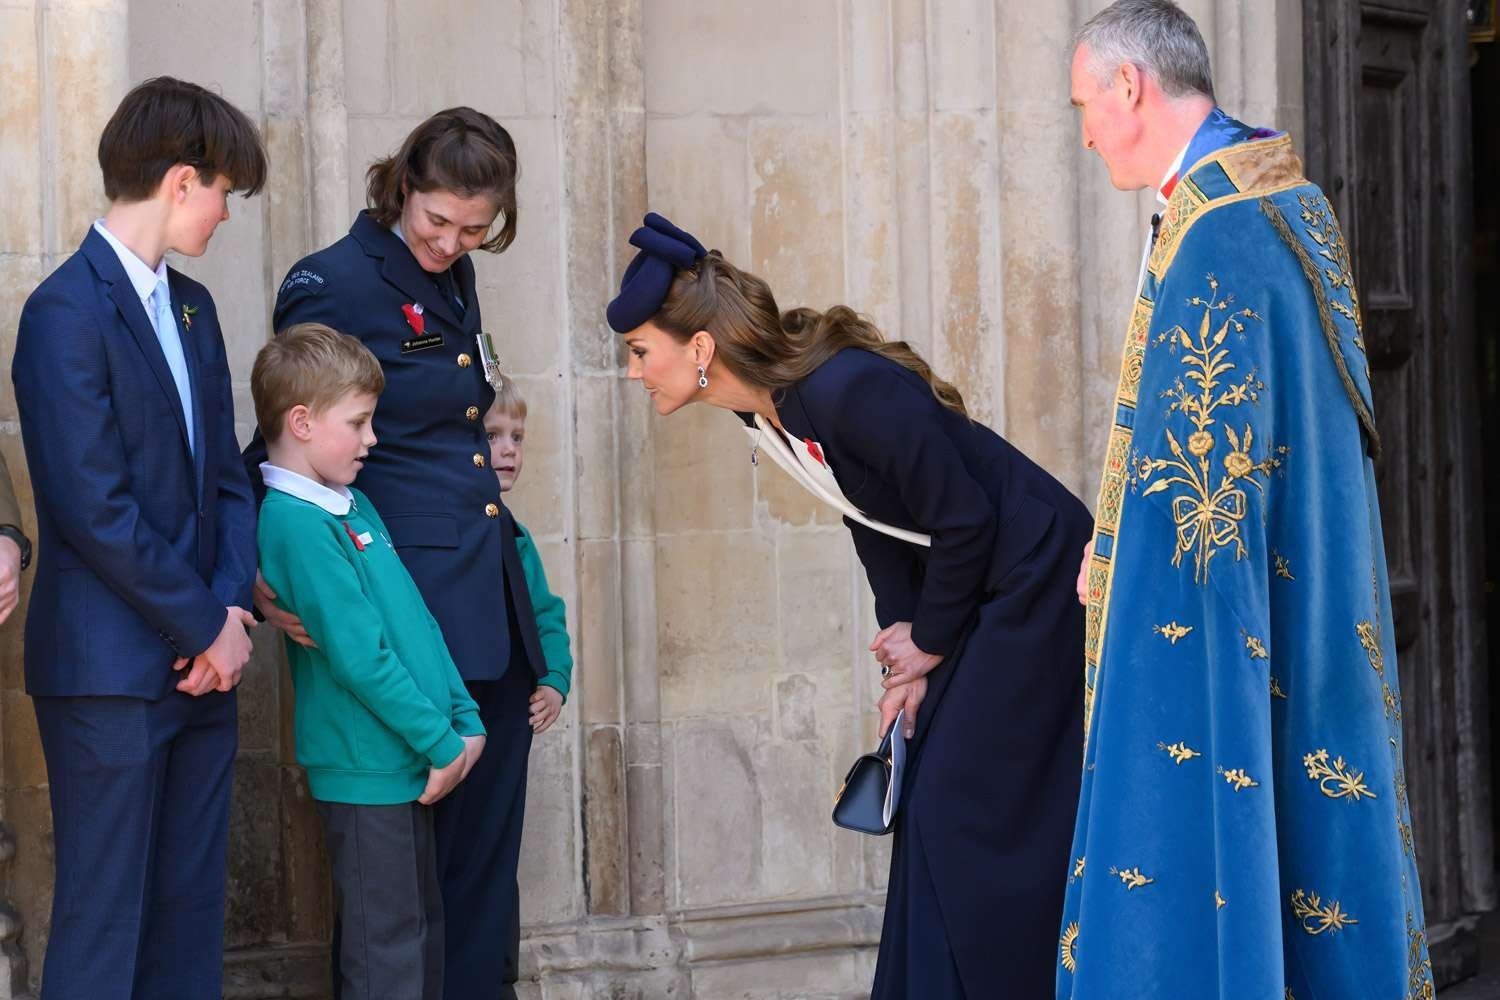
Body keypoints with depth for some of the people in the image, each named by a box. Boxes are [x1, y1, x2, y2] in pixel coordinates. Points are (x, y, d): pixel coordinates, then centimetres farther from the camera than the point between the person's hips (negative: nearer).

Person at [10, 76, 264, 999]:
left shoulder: (192, 306, 15)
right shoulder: (67, 310, -12)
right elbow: (94, 508, -17)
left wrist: (232, 606, -1)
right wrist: (208, 627, -11)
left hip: (201, 659, 8)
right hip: (111, 670, -8)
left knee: (191, 918, 10)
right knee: (102, 923, -2)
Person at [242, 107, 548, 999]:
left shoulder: (455, 277, 14)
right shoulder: (334, 283, -8)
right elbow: (283, 448, -7)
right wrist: (265, 579, -16)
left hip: (491, 603, 8)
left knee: (487, 844, 10)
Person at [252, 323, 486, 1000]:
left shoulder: (352, 505, 12)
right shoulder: (296, 521, -18)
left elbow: (416, 619, 14)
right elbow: (358, 654, -21)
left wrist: (466, 719, 7)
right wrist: (441, 743, -15)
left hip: (413, 763, 9)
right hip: (366, 770, -9)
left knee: (424, 931, 17)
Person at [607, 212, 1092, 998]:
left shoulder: (848, 392, -28)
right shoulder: (764, 414, 0)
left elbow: (963, 521, -22)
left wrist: (930, 643, -9)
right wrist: (906, 650, 3)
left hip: (1033, 581, -9)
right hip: (974, 588, 9)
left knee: (969, 817, -7)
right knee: (933, 809, 10)